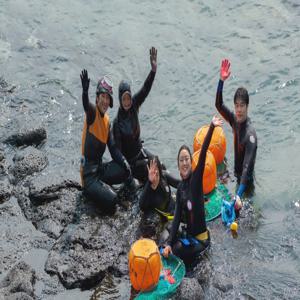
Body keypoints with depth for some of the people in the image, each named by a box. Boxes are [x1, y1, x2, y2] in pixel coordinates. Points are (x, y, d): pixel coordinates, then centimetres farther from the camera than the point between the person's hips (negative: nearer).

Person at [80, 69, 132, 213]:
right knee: (112, 200, -22)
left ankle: (101, 184, 7)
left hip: (100, 168, 7)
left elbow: (113, 149, 13)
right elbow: (86, 105, -37)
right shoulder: (92, 112, -11)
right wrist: (85, 91, -58)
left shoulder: (107, 120, 11)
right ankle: (91, 189, 7)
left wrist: (124, 162, -3)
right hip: (88, 173, -7)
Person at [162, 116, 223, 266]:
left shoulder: (196, 178, -12)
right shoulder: (180, 188, 5)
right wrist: (169, 243, -9)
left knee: (178, 250, -19)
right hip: (188, 233, 7)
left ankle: (201, 249, 5)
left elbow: (203, 153, -28)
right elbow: (177, 217, 1)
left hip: (201, 236, -6)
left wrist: (212, 127, -43)